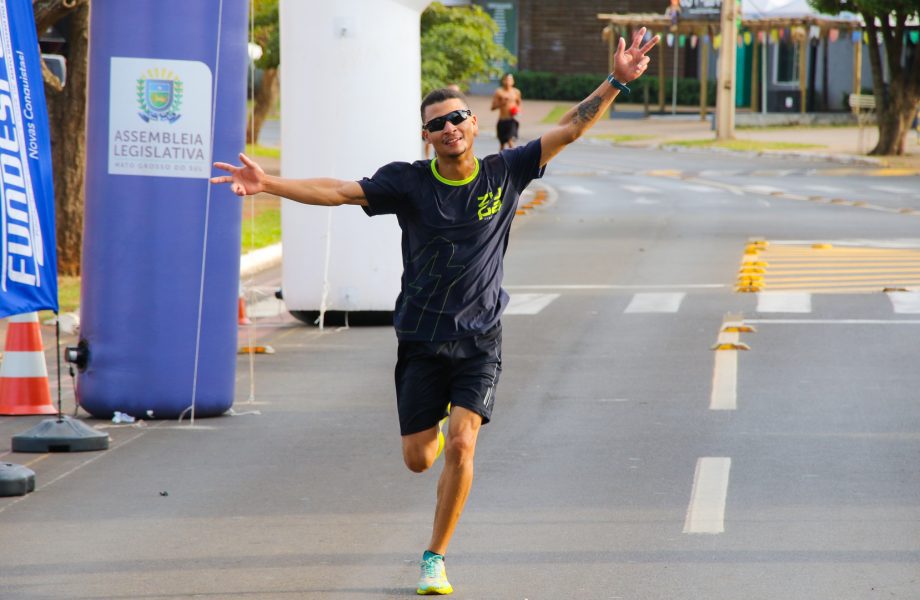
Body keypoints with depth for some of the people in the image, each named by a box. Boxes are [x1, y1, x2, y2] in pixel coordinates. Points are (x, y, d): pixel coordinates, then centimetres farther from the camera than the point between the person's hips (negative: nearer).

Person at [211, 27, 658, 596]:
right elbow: (338, 191, -10)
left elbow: (570, 129, 0)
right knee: (419, 458, 6)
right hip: (422, 338, 1)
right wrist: (268, 183, -21)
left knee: (461, 445, -16)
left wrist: (616, 82, -8)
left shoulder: (504, 174, -1)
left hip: (479, 339, -1)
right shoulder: (408, 182, -3)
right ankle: (437, 425, 46)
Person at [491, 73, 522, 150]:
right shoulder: (499, 92, -3)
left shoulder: (516, 92, 4)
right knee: (502, 143, 10)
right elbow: (493, 107, -4)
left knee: (511, 141, -18)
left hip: (512, 120, 0)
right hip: (502, 120, 0)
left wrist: (517, 110, -1)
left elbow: (518, 104, 20)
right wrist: (502, 103, -19)